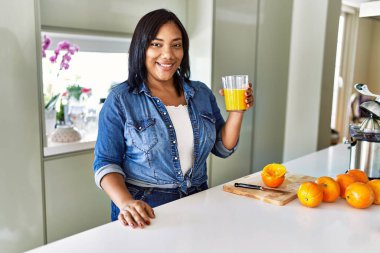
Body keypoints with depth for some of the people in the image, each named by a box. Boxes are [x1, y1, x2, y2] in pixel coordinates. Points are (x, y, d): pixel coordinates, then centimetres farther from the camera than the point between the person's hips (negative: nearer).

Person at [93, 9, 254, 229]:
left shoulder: (201, 93, 5)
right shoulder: (120, 99, -7)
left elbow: (223, 148, 8)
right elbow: (106, 163, -6)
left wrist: (237, 111, -6)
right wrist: (126, 203, -23)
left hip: (197, 205, 4)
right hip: (145, 213, -3)